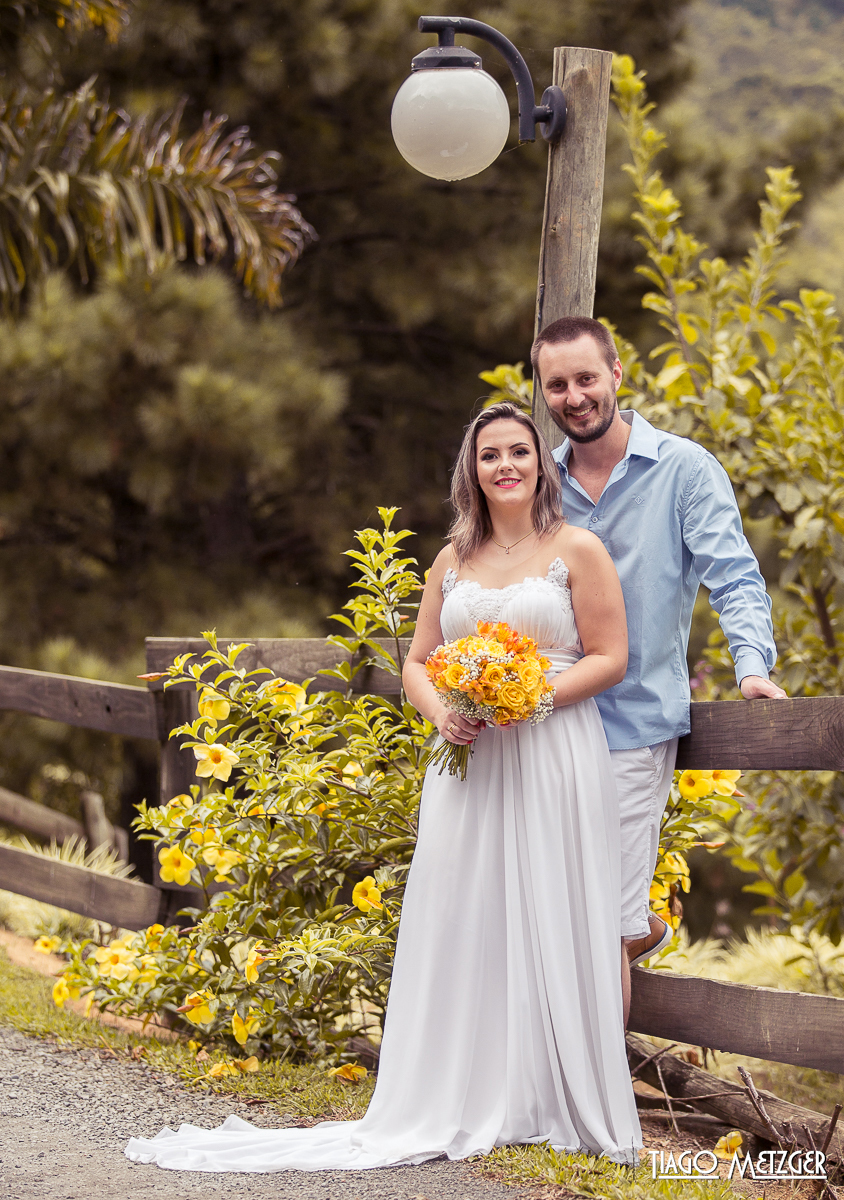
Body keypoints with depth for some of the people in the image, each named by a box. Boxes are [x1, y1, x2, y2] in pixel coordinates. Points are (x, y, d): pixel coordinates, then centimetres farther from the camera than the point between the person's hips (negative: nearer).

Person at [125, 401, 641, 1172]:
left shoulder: (579, 550, 1)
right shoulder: (452, 560, 15)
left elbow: (610, 658, -2)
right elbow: (418, 662, 17)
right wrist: (441, 713, -5)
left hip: (553, 759, -4)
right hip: (468, 761, 4)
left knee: (549, 926, -4)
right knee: (459, 924, 1)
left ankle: (561, 1106, 4)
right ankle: (465, 1103, 6)